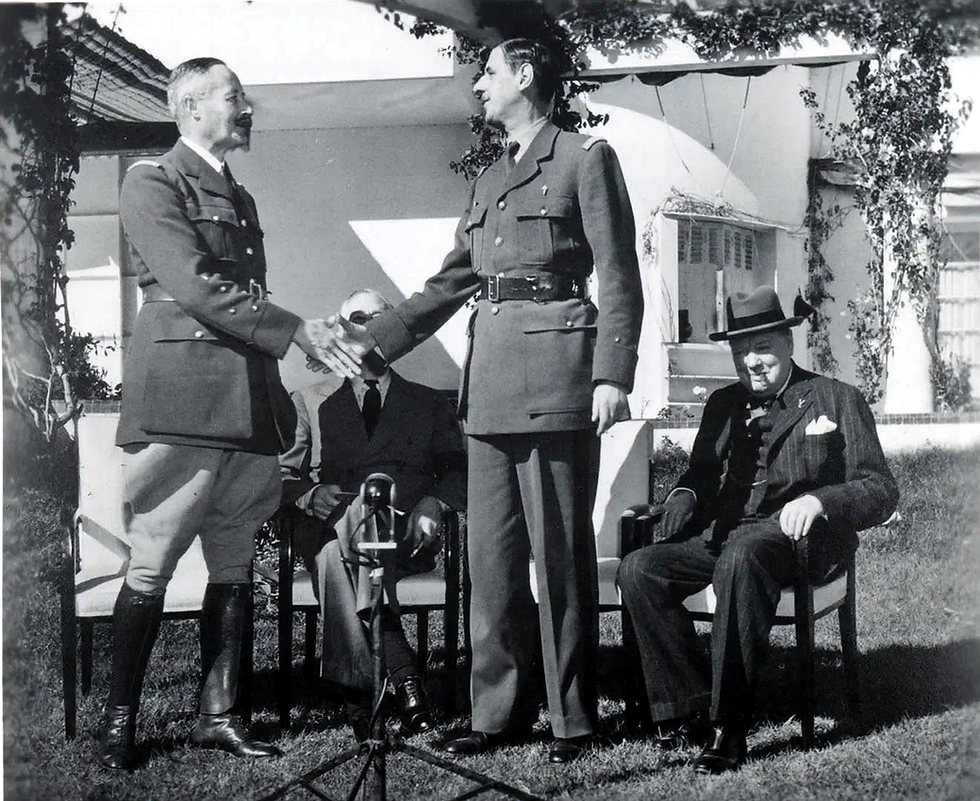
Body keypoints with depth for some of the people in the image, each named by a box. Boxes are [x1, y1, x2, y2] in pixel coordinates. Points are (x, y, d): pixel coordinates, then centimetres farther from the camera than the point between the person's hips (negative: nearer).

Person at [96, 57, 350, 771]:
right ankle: (119, 722, 3)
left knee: (235, 564, 6)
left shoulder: (241, 198, 24)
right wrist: (295, 330, -14)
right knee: (151, 565, -5)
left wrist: (277, 395, 15)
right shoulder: (152, 182, 0)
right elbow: (196, 287, -12)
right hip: (182, 395, -7)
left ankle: (219, 713, 12)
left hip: (247, 402, 8)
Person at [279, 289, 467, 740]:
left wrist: (433, 504, -8)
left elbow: (459, 473, 14)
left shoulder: (430, 404, 24)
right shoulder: (310, 403, 24)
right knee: (333, 552, -37)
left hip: (405, 537, -1)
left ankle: (359, 695, -41)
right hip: (325, 530, 1)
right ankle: (400, 671, -41)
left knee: (336, 557, -36)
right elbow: (281, 477, 16)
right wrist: (311, 495, -8)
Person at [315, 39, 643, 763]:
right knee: (492, 553, 6)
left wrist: (612, 375, -15)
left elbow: (620, 278, -4)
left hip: (554, 376, -7)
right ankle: (500, 711, 15)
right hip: (490, 376, 7)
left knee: (560, 552, -2)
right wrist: (374, 339, 17)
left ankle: (573, 718, 8)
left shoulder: (585, 159, 1)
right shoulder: (490, 179, 22)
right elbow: (453, 281, 23)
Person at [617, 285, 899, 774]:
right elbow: (700, 473, 28)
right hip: (719, 537, 5)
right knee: (638, 569, -23)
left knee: (741, 558, -39)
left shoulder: (837, 400, 10)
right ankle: (687, 708, -19)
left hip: (794, 538, -5)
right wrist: (685, 496, 2)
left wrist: (818, 501, -17)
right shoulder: (723, 405, 23)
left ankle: (727, 728, -35)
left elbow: (881, 492, 3)